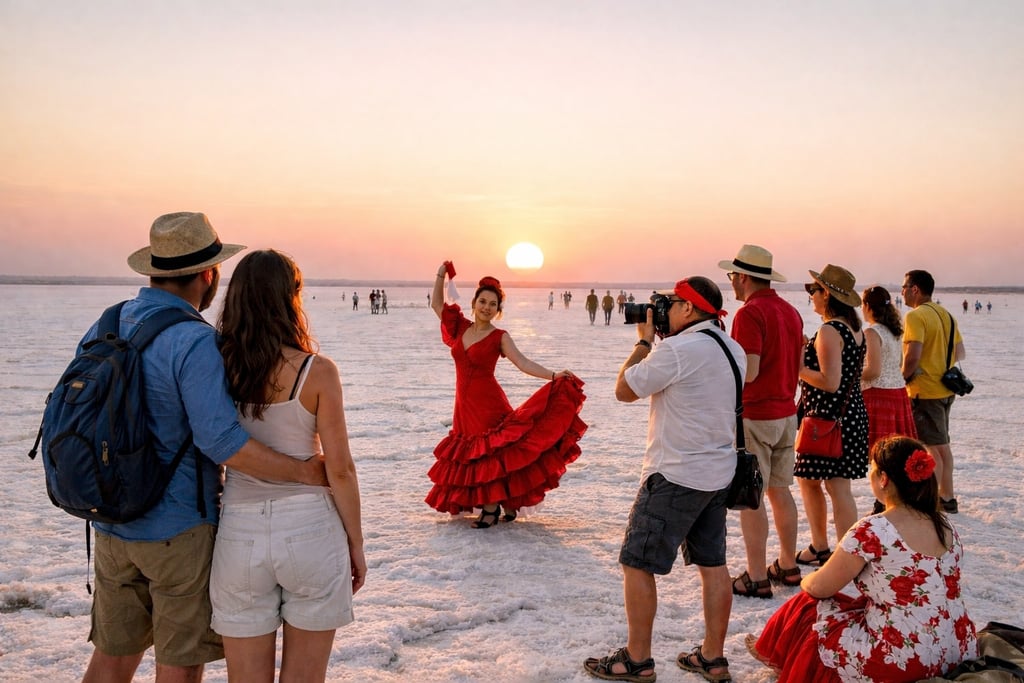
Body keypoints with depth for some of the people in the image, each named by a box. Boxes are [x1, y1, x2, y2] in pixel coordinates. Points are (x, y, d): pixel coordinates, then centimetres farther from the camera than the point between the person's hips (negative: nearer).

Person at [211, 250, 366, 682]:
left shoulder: (219, 368, -3)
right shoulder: (317, 371, -10)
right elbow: (339, 470, -8)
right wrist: (356, 544, 3)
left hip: (240, 532, 2)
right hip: (310, 529, -2)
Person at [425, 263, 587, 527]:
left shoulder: (499, 337, -6)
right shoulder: (461, 327, 8)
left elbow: (523, 363, -14)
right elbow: (437, 304, 16)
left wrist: (553, 375, -25)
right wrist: (441, 275, 7)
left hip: (488, 402, -5)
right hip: (465, 404, 6)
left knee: (488, 453, -7)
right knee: (471, 454, 8)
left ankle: (492, 508, 5)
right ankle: (506, 504, 19)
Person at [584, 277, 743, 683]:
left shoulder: (677, 349, -19)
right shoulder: (733, 350, 8)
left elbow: (624, 390, -11)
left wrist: (644, 340, 0)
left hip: (675, 476, -9)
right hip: (719, 474, 9)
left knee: (636, 564, 2)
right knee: (712, 564, 14)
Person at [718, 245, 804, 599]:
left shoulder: (750, 312, -16)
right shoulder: (791, 311, 11)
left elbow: (748, 372, -22)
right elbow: (797, 365, 16)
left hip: (754, 416, -9)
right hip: (787, 412, 9)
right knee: (780, 490, 16)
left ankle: (757, 578, 4)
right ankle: (787, 566, 26)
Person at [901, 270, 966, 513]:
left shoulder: (916, 316, -16)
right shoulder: (945, 314, 12)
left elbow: (913, 356, -25)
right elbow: (960, 353, 16)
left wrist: (903, 377, -9)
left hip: (925, 391, -9)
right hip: (945, 388, 9)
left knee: (931, 446, -3)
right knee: (942, 444, 17)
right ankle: (947, 498, 26)